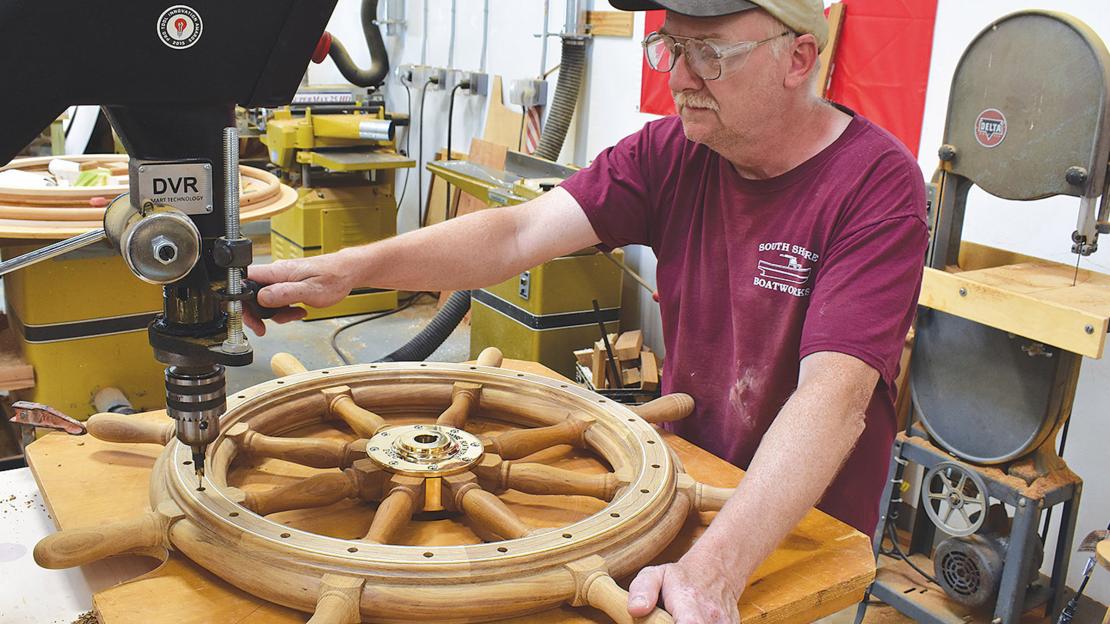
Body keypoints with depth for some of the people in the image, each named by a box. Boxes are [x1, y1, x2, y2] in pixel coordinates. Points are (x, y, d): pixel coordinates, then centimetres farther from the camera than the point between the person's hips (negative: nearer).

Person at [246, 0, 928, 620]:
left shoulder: (878, 185, -19)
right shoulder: (672, 150, -4)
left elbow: (834, 394, -31)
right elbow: (523, 233, -14)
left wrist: (713, 568, -42)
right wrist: (352, 268, -26)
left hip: (806, 527, -4)